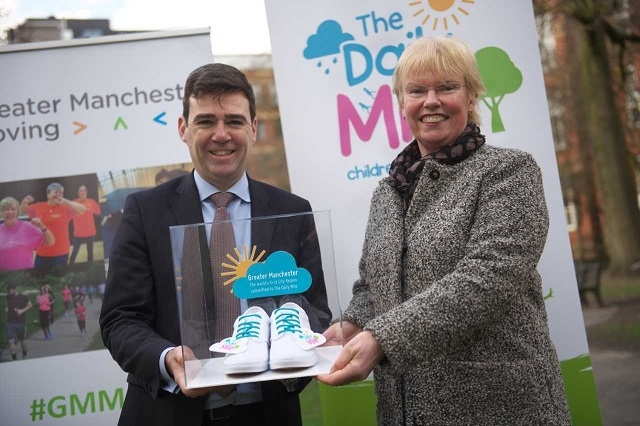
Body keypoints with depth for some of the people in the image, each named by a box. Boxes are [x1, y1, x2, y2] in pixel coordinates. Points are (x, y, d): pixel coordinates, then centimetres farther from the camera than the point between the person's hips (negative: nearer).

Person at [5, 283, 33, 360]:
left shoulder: (23, 297, -11)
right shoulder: (8, 297, 0)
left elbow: (30, 305, -1)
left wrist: (22, 310, -16)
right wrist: (7, 308, -2)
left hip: (21, 322, -2)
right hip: (10, 322, 2)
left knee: (23, 340, 12)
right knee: (11, 341, -8)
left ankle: (24, 356, 34)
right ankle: (14, 358, -1)